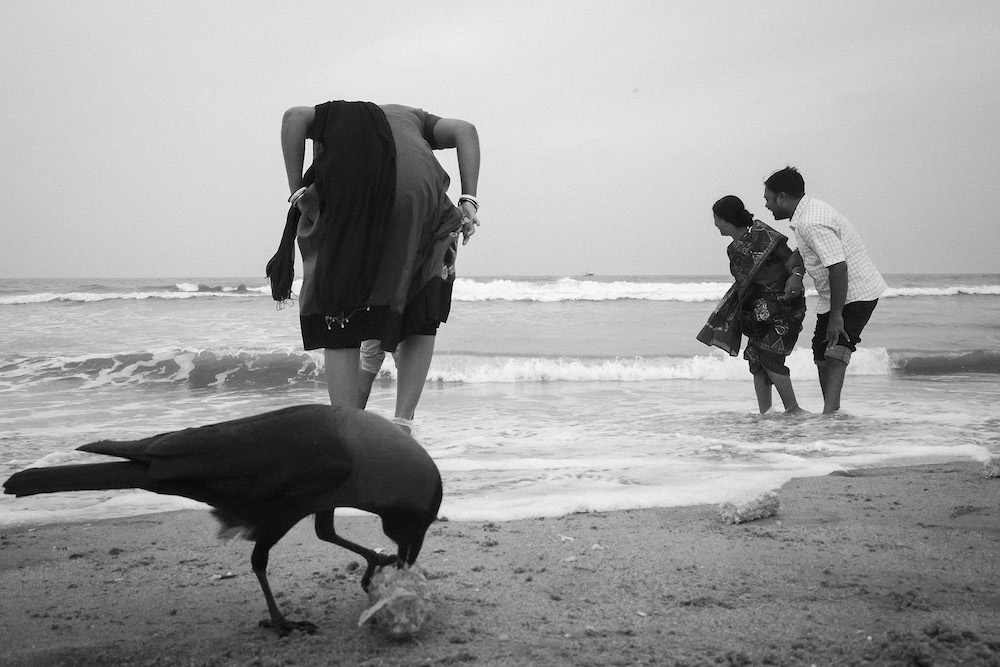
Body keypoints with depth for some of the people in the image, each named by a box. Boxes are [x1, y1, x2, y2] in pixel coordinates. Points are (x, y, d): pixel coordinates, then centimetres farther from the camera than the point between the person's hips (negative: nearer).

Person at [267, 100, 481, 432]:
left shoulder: (338, 114, 34)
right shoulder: (414, 117, 40)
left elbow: (294, 116, 11)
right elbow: (464, 131, 20)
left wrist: (298, 192, 6)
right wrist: (468, 200, 11)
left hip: (355, 197, -2)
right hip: (421, 193, 2)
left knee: (338, 321, 9)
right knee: (422, 318, 19)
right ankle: (402, 424, 10)